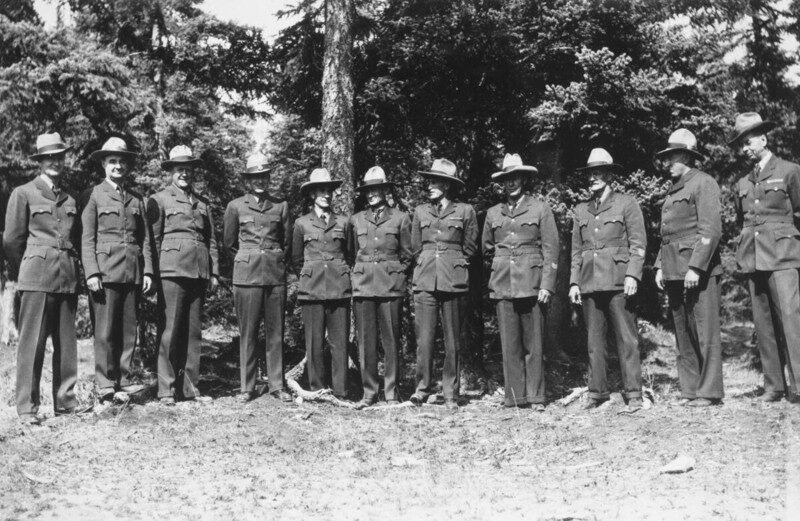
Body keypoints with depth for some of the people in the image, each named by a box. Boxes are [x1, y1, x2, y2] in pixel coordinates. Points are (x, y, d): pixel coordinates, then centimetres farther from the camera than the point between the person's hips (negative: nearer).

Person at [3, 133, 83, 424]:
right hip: (37, 278, -4)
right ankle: (27, 408, -1)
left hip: (68, 278, 5)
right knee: (32, 342, -5)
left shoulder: (70, 199, 17)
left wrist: (75, 269, 14)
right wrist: (25, 273, 8)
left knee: (67, 343, 5)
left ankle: (65, 401, 13)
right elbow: (11, 240, 3)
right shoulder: (23, 194, 4)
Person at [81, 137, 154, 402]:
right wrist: (91, 273, -11)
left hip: (133, 271, 4)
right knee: (105, 329, -2)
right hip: (105, 268, -4)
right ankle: (105, 384, 4)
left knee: (129, 328, 6)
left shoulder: (137, 199, 15)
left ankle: (124, 379, 14)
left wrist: (147, 271, 4)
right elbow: (87, 239, -2)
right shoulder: (95, 195, 4)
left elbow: (145, 238, 13)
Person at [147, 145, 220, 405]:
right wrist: (154, 272, -6)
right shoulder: (159, 199, 6)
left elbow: (211, 239, 19)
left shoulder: (202, 202, 19)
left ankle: (189, 387, 13)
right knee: (170, 330, -5)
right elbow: (153, 238, 1)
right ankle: (167, 390, 1)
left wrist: (214, 272, 12)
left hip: (199, 272, 5)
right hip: (173, 269, -5)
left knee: (193, 330, 7)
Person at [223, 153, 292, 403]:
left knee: (275, 332, 3)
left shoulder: (281, 205, 9)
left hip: (276, 274, 2)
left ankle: (277, 385, 11)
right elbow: (229, 243, 13)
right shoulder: (236, 206, 5)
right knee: (248, 332, 0)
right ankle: (247, 387, 7)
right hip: (247, 276, -1)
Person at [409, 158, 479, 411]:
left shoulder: (465, 211, 5)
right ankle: (422, 387, 3)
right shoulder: (421, 211, 13)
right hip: (425, 282, 2)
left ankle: (451, 394, 10)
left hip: (454, 282, -2)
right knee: (424, 338, -6)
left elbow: (470, 247, 12)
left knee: (452, 340, 2)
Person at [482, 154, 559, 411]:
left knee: (533, 344, -1)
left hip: (531, 284, -3)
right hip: (503, 286, 3)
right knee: (509, 345, 1)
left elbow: (551, 249, 0)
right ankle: (515, 397, 7)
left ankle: (536, 398, 6)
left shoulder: (540, 208, 5)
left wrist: (546, 285, -7)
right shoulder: (493, 213, 13)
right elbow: (486, 249, 26)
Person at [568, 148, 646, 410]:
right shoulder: (581, 210, 17)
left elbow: (638, 243, 0)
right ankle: (597, 391, 13)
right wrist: (574, 282, 10)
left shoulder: (627, 204, 5)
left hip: (618, 281, -4)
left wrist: (632, 275, -11)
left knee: (626, 339, -4)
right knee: (594, 340, 6)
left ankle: (633, 393, 1)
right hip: (589, 283, 4)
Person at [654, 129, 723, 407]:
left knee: (705, 332, -5)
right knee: (683, 334, 8)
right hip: (674, 273, 8)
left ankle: (709, 392, 0)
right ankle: (690, 389, 13)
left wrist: (696, 267, -18)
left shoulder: (704, 183, -3)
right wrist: (660, 266, 12)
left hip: (698, 270, -8)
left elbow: (711, 229, -12)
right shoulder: (673, 190, 20)